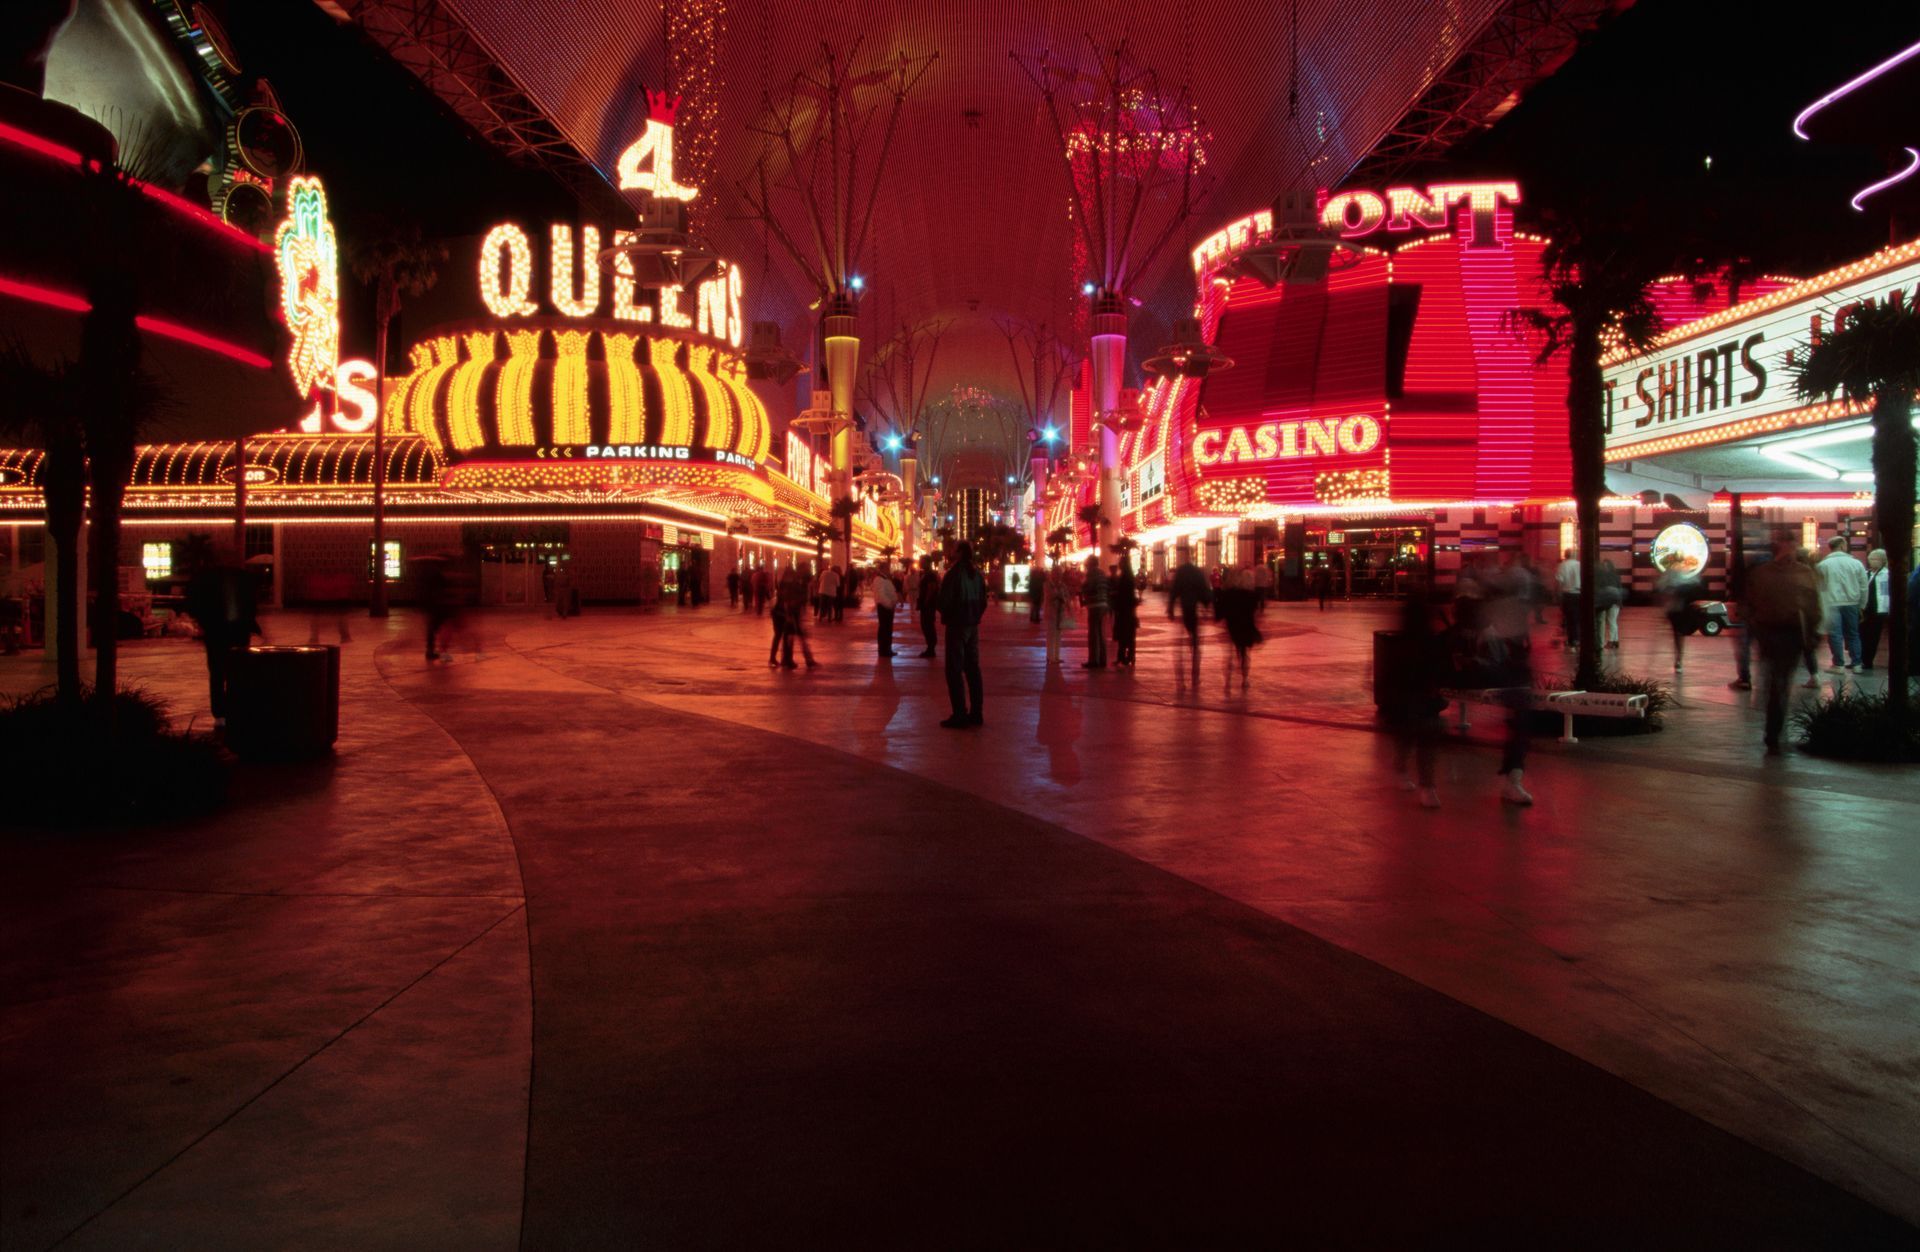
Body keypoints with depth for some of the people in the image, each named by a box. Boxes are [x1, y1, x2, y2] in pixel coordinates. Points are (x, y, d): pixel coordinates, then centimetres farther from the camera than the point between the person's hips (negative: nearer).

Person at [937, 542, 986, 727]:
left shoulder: (954, 573, -15)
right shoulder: (977, 574, 5)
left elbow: (944, 601, -16)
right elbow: (983, 602, 10)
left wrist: (946, 615, 4)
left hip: (956, 626, -7)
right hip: (973, 626, 7)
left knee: (955, 671, -4)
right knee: (973, 668, 12)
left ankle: (960, 715, -7)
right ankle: (976, 713, 15)